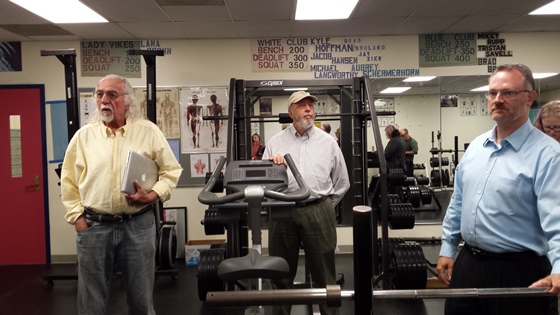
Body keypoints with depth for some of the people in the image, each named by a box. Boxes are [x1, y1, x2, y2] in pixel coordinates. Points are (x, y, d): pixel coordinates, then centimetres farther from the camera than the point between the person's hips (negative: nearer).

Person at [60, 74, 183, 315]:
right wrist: (77, 217, 0)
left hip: (138, 224, -1)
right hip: (94, 226, 1)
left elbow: (171, 171, 3)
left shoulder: (149, 131, 1)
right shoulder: (83, 136, 4)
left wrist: (152, 195, -12)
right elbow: (68, 182, 8)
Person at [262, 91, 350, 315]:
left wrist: (324, 207, 11)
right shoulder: (276, 142, 10)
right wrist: (270, 163, -10)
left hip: (318, 212, -1)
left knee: (323, 271, 6)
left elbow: (342, 182, 13)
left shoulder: (328, 142, 9)